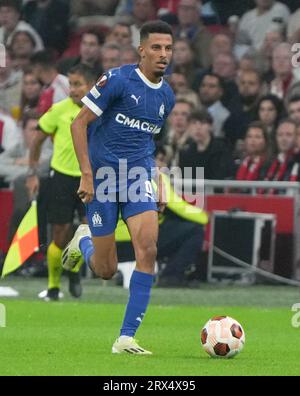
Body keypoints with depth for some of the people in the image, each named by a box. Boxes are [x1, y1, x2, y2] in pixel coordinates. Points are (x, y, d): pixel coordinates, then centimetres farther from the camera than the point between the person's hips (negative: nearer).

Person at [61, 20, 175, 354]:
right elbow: (79, 123, -8)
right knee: (106, 270, 1)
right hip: (103, 177, -4)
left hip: (138, 178, 4)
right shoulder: (118, 80, -10)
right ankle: (83, 240, 39)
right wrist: (87, 175, -14)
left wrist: (158, 184, 19)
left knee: (147, 250, -19)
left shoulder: (167, 96, 10)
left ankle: (126, 339, -14)